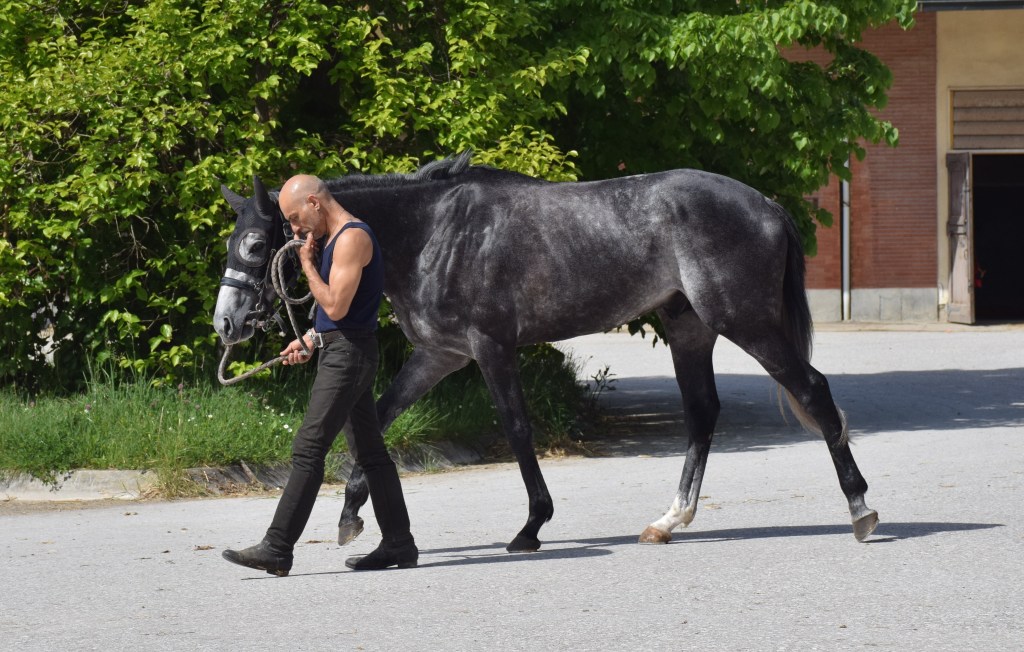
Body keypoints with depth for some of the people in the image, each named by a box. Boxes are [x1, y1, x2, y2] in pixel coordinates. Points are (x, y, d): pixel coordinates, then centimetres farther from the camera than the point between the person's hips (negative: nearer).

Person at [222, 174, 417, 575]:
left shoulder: (352, 238, -15)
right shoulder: (338, 238, 17)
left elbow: (336, 306, -21)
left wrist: (307, 264, -12)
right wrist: (311, 339, 17)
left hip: (348, 355, -11)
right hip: (339, 352, 11)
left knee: (308, 449, -12)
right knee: (370, 451, 12)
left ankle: (277, 549, -14)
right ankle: (398, 545, 16)